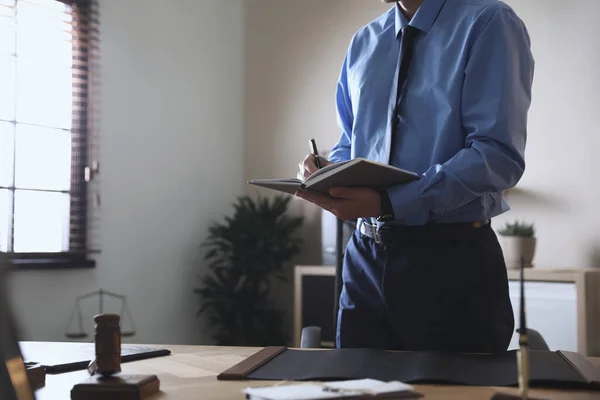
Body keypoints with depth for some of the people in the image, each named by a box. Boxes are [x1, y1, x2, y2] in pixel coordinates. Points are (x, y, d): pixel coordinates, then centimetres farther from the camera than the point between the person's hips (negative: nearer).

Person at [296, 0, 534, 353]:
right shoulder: (363, 44, 12)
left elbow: (499, 155, -19)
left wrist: (387, 203, -26)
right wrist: (328, 170, -4)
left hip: (453, 261, -5)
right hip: (366, 259, 6)